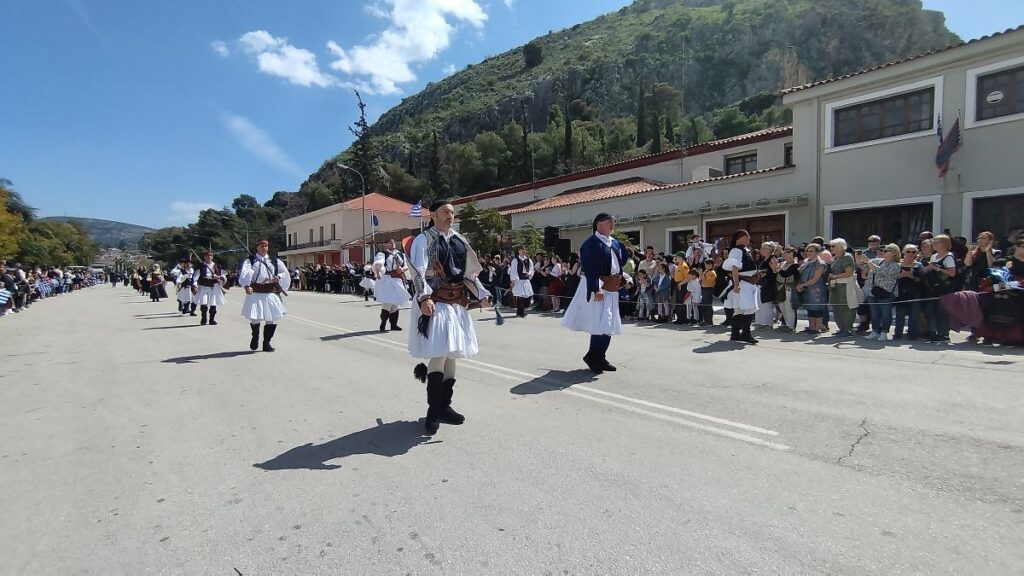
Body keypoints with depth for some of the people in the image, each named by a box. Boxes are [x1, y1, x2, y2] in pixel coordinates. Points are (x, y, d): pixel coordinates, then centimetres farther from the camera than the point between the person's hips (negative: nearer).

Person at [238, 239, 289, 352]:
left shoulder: (275, 261, 14)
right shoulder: (250, 260, 4)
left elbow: (285, 274, 12)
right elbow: (244, 273, -12)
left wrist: (278, 277, -10)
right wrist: (247, 286, -30)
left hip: (271, 293, 3)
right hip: (255, 293, -2)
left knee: (272, 318, 2)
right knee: (254, 318, -2)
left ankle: (266, 343, 17)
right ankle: (255, 336, 30)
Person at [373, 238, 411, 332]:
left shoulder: (400, 254, 15)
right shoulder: (382, 254, -2)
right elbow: (378, 264, -22)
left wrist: (403, 269, -6)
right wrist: (377, 272, -43)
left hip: (399, 280, 6)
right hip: (387, 279, -6)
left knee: (396, 302, 10)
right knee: (388, 301, -15)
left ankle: (394, 324, 22)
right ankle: (383, 323, 0)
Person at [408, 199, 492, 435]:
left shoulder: (459, 240, 15)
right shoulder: (423, 240, -3)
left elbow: (470, 272, 20)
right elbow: (418, 272, -14)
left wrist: (482, 294, 13)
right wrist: (424, 297, -28)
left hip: (457, 303, 7)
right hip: (436, 303, -7)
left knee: (451, 354, 9)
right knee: (439, 354, -13)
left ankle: (444, 407, 21)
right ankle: (433, 411, 0)